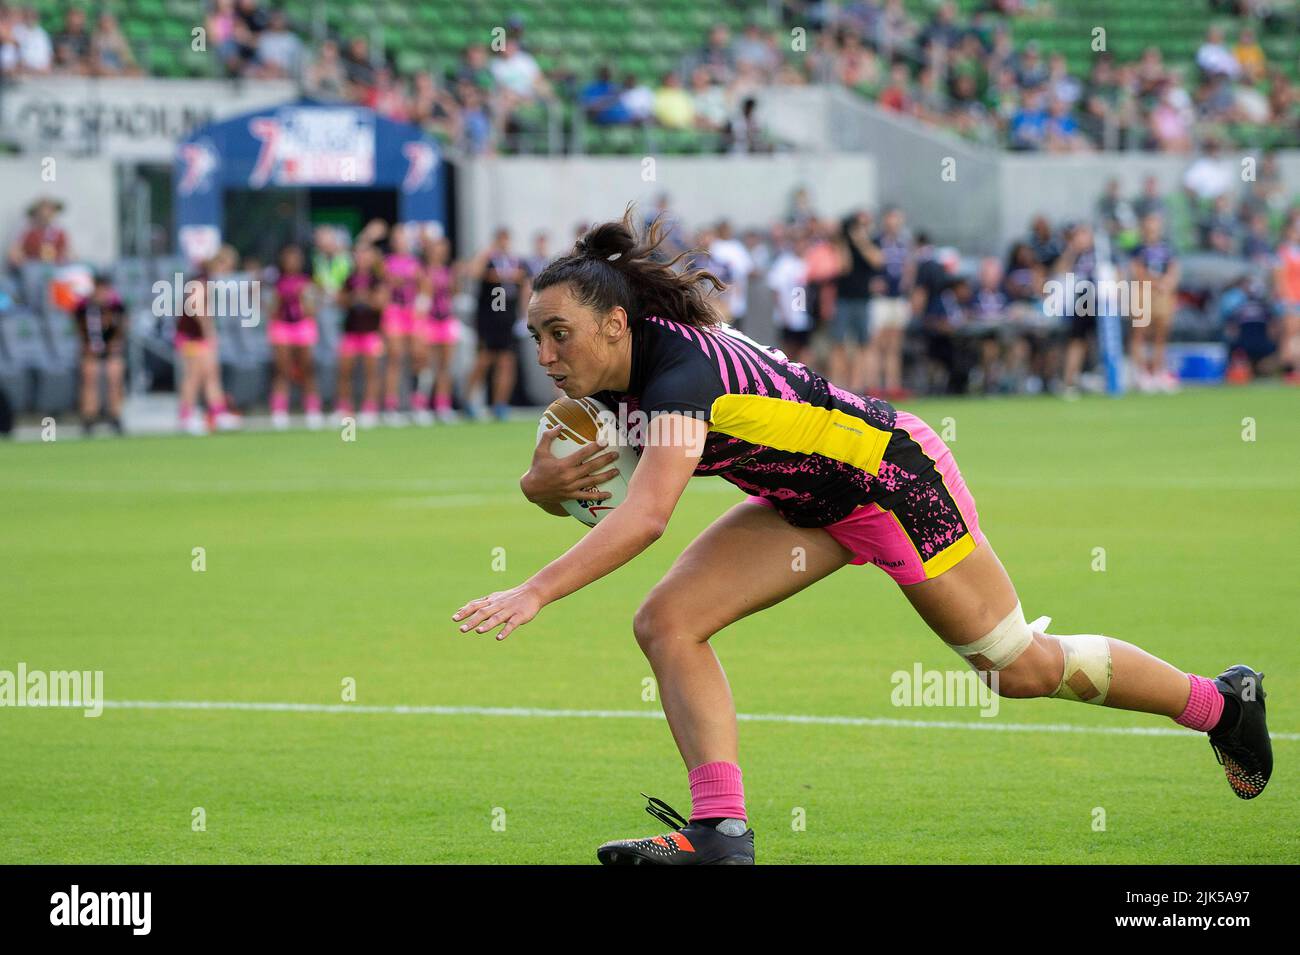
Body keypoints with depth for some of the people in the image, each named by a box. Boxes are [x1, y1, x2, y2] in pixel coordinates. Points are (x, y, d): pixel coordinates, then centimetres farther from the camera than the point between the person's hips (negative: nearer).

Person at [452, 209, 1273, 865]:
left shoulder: (682, 371, -35)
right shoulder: (605, 378, -8)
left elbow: (646, 515, -47)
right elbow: (546, 484, 3)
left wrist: (535, 593, -53)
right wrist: (543, 482, -22)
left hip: (893, 476, -8)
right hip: (812, 501, 8)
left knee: (1022, 666, 5)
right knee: (668, 624, -10)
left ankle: (1220, 701, 26)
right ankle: (722, 830, -12)